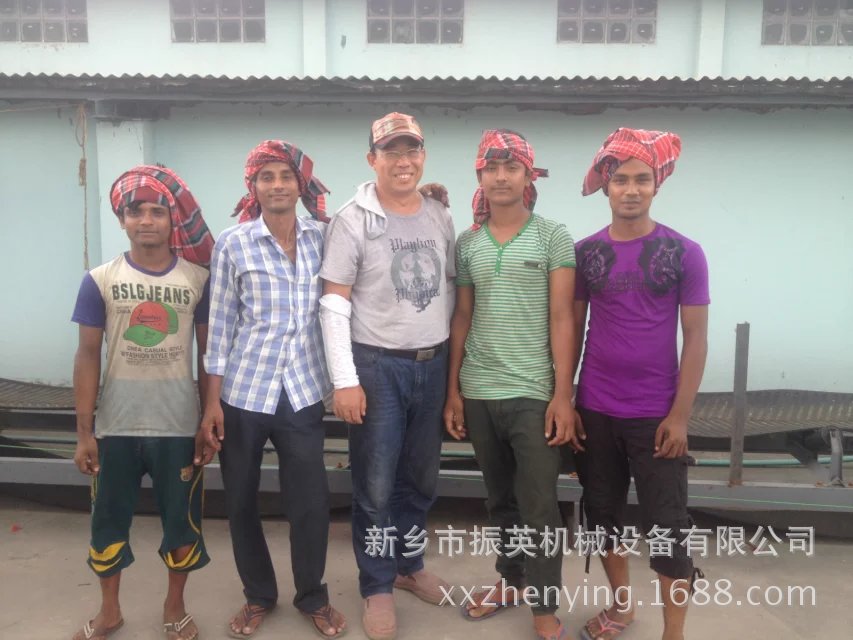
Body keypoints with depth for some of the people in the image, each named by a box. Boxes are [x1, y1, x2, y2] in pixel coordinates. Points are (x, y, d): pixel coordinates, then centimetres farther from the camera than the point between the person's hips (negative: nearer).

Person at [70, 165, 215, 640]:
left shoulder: (199, 279, -2)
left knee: (183, 521, 11)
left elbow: (208, 353, 2)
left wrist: (210, 423, 0)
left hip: (180, 427, 0)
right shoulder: (100, 280, -3)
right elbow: (88, 356, -1)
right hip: (115, 427, 1)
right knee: (109, 520, 15)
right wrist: (84, 431, -2)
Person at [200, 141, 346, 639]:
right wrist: (213, 400, -4)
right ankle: (259, 595, 33)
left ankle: (313, 596, 29)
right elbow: (221, 324, -2)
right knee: (241, 501, 11)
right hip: (243, 391, -1)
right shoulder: (233, 244, -3)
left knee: (312, 499, 5)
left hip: (302, 392, 1)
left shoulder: (323, 237, 2)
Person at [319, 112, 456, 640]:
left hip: (433, 364, 5)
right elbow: (334, 305, -10)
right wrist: (345, 380, -14)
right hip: (377, 366, -4)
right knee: (376, 485, 5)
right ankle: (378, 586, 24)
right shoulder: (354, 220, -8)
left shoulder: (441, 217, 6)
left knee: (422, 479, 16)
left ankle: (409, 564, 38)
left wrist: (451, 355, 10)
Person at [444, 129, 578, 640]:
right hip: (478, 393, 4)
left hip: (533, 393, -3)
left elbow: (561, 319, -6)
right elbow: (462, 320, 10)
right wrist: (453, 391, 7)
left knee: (539, 506, 3)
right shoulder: (466, 243, 8)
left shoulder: (554, 237, -2)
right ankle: (510, 580, 35)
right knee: (501, 499, 16)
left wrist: (563, 394, -11)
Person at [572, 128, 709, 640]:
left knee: (667, 529, 3)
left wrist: (680, 414, -10)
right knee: (603, 514, 15)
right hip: (595, 411, 3)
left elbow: (696, 337, -5)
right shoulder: (586, 252, 2)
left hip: (656, 414, -3)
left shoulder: (684, 253, -5)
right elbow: (572, 328, 7)